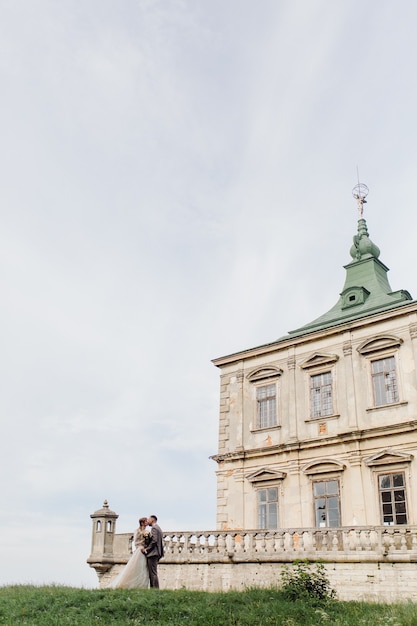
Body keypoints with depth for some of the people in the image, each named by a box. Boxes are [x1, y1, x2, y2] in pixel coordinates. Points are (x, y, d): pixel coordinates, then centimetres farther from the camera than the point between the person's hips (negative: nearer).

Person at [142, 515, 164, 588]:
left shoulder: (154, 528, -9)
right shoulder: (158, 528, 22)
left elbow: (154, 541, -19)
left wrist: (146, 549, -12)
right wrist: (146, 547, 14)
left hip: (152, 553, -10)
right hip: (156, 553, 10)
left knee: (153, 573, -10)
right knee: (152, 573, 10)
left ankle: (155, 589, -12)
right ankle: (155, 589, 9)